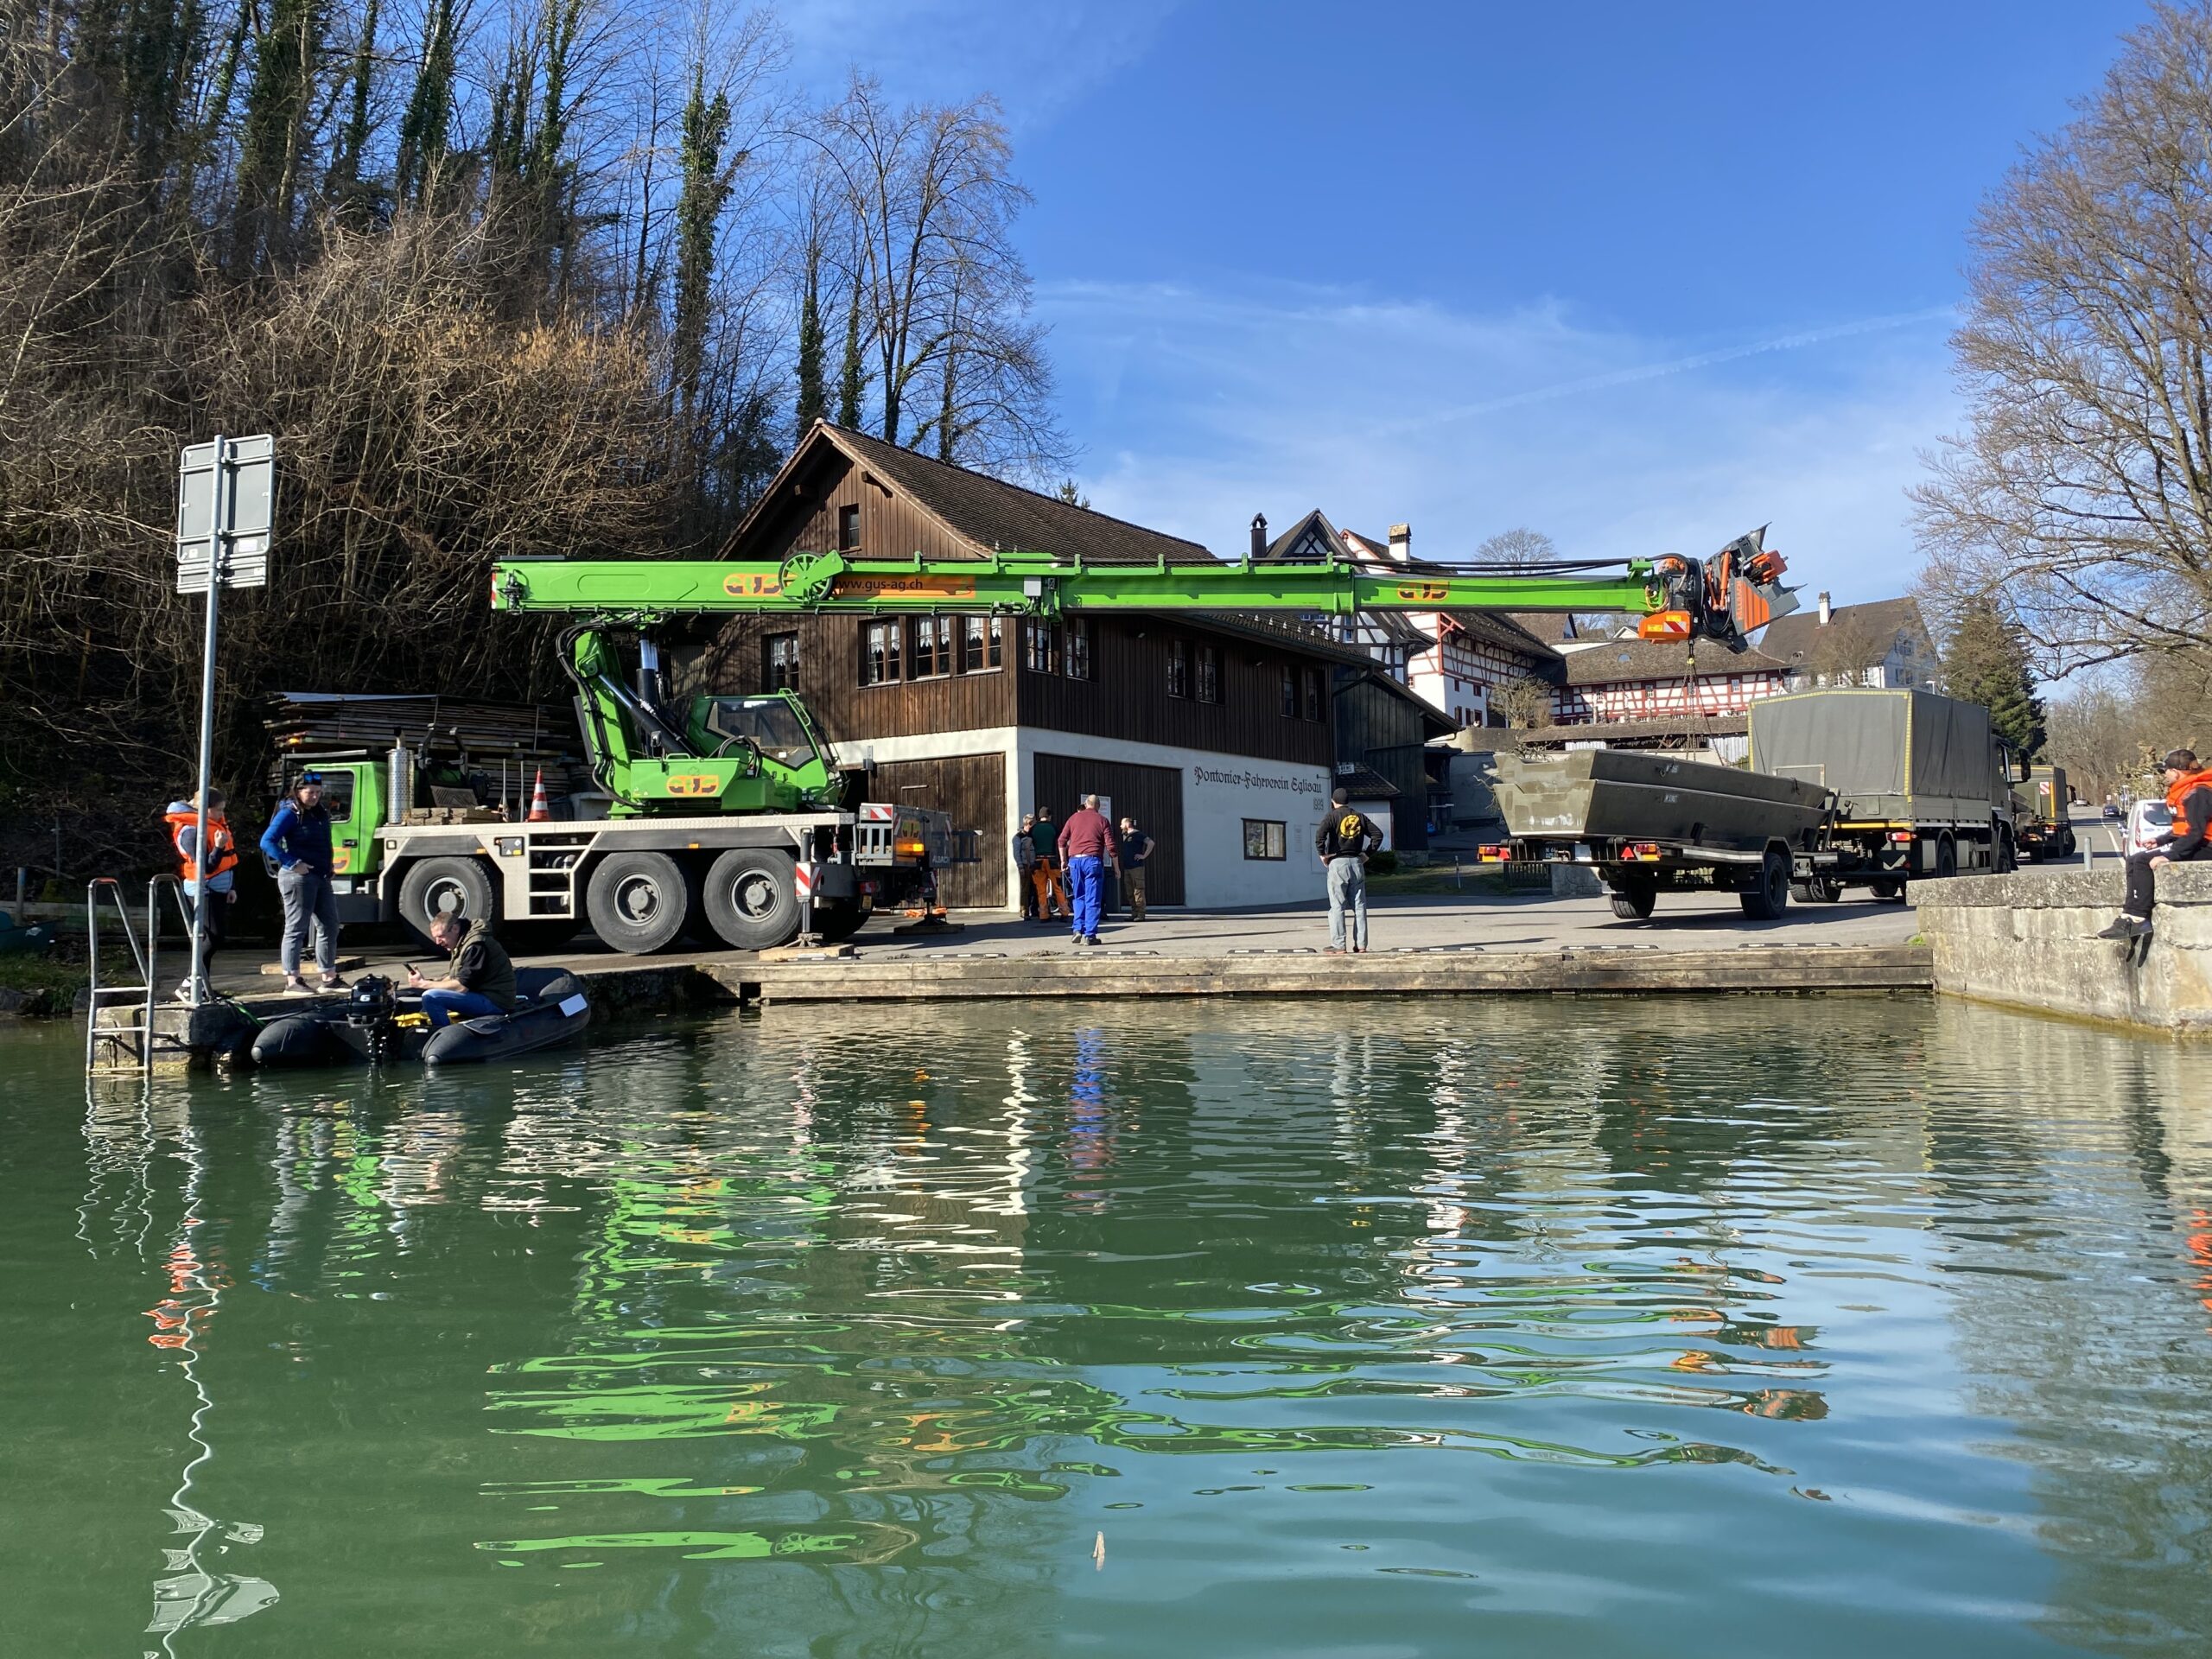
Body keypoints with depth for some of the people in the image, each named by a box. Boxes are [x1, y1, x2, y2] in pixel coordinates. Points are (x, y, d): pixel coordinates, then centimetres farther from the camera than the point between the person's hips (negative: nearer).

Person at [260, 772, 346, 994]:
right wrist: (292, 864, -22)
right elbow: (267, 842, -18)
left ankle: (329, 978, 20)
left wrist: (327, 869, 11)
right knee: (296, 929, -4)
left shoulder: (320, 813, 13)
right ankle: (292, 981, 0)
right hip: (298, 877, -8)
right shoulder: (289, 814, -10)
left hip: (321, 878, 8)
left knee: (329, 927, 11)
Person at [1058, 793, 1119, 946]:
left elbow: (1062, 840, 8)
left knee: (1078, 897, 14)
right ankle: (1089, 935, -4)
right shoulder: (1102, 820, 6)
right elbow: (1110, 846, 0)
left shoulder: (1074, 817, 13)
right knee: (1092, 899, -1)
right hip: (1093, 860, -3)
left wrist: (1063, 861, 16)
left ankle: (1078, 929, 2)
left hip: (1075, 860, 3)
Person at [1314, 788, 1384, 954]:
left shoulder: (1333, 816, -2)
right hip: (1357, 863, 4)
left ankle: (1338, 945, -5)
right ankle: (1361, 944, 7)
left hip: (1338, 863, -4)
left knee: (1337, 906, -2)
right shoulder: (1360, 817, 12)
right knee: (1359, 906, 8)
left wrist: (1322, 853, -8)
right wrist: (1367, 853, 12)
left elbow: (1320, 833, -18)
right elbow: (1378, 834, 10)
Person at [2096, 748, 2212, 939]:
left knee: (2143, 861, -22)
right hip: (2188, 844, 11)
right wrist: (2160, 841, 10)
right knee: (2134, 860, 6)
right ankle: (2130, 917, -6)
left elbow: (2195, 832, -25)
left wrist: (2169, 856, -27)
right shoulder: (2186, 791, 16)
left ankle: (2138, 919, -22)